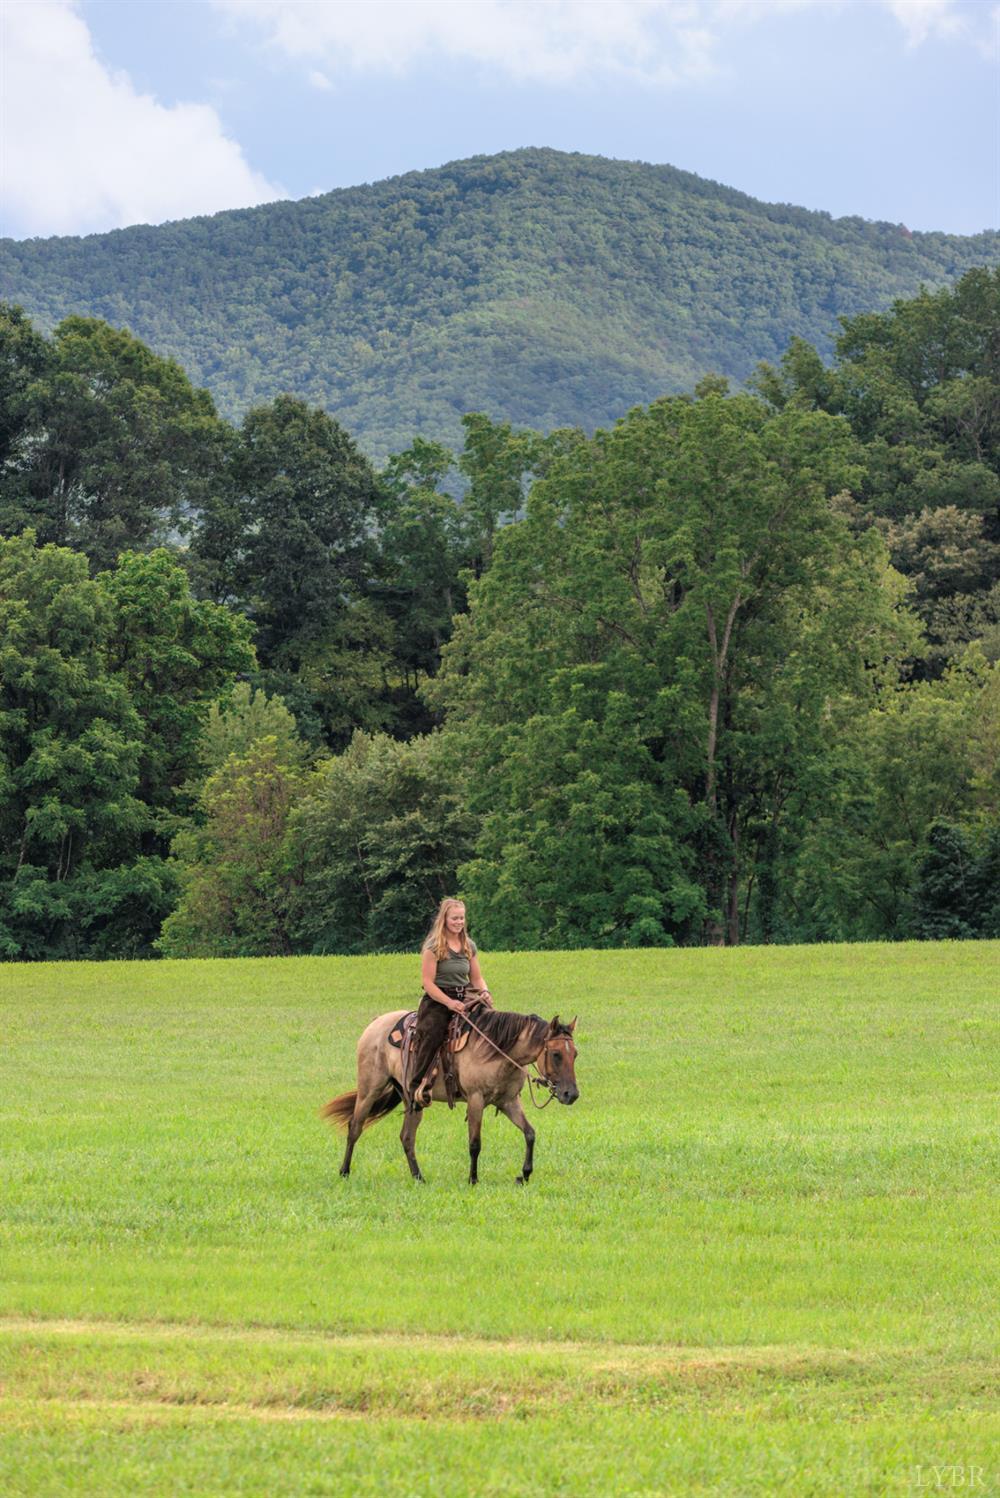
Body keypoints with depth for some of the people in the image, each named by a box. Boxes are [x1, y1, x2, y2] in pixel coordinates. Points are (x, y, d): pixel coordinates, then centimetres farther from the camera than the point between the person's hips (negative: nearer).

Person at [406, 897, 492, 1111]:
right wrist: (449, 1003, -20)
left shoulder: (469, 946, 14)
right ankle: (417, 1085, -25)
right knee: (432, 1034, -30)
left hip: (464, 1000, 5)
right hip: (437, 1002, -5)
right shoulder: (434, 947, -3)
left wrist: (484, 993, -5)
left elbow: (476, 978, 18)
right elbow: (428, 983, -9)